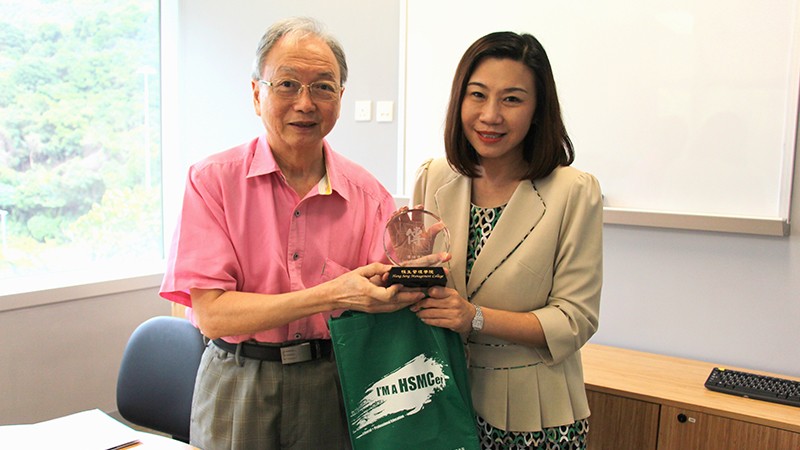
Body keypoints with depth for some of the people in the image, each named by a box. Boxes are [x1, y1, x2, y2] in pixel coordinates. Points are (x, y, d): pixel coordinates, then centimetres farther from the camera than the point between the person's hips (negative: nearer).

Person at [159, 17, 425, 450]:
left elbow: (373, 307, -4)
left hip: (332, 391, 2)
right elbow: (210, 314, -17)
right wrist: (329, 295, -27)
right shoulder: (212, 180, -10)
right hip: (237, 389, -1)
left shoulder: (368, 194, -4)